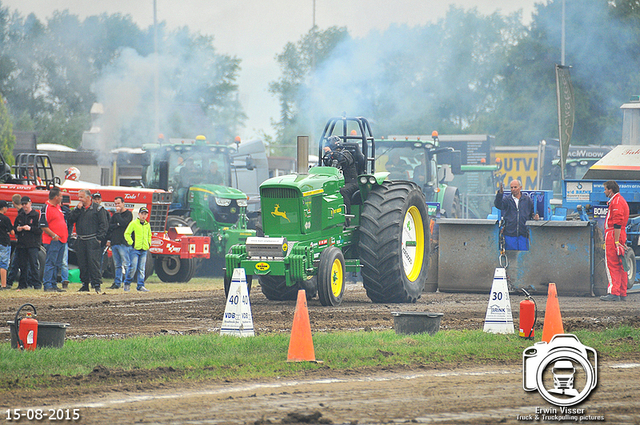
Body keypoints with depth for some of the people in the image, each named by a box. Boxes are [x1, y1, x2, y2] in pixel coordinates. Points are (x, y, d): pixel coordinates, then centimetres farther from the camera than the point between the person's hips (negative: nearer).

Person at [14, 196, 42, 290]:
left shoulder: (36, 215, -1)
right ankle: (23, 284, 11)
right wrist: (17, 229, 0)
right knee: (22, 264, 5)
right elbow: (14, 228, 23)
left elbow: (40, 229, -6)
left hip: (33, 244, -5)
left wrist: (30, 228, -19)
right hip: (22, 243, 5)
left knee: (33, 263, -11)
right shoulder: (20, 216, 16)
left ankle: (36, 283, -9)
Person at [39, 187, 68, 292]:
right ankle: (47, 285, -10)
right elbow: (43, 225, -16)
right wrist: (54, 235, -18)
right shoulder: (46, 208, -11)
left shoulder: (58, 207, 18)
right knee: (51, 263, -10)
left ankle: (53, 285, 16)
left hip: (61, 240, 9)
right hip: (52, 241, -9)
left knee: (57, 264, 11)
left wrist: (65, 235, 19)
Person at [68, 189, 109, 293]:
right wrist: (78, 209, -5)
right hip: (81, 241, 5)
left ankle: (96, 284, -9)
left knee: (94, 262, -11)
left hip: (93, 241, -5)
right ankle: (85, 284, 12)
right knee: (82, 264, 5)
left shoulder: (97, 208, 1)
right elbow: (71, 219, 4)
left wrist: (99, 238, -9)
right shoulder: (78, 209, 16)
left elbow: (103, 224, -2)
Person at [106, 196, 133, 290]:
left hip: (123, 242, -7)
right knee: (117, 265, 8)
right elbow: (109, 226, 12)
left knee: (126, 264, -9)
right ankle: (117, 283, 9)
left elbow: (123, 223, -15)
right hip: (114, 243, 7)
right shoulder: (115, 215, 21)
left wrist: (117, 214, -5)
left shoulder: (128, 214, 1)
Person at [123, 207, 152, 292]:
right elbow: (127, 234, -5)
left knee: (141, 269, 4)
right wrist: (131, 243, -10)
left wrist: (149, 243, 17)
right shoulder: (133, 223, -2)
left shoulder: (147, 225, 15)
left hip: (144, 250, 5)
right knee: (133, 267, -9)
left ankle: (141, 286, 6)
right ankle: (127, 283, 5)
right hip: (135, 249, -5)